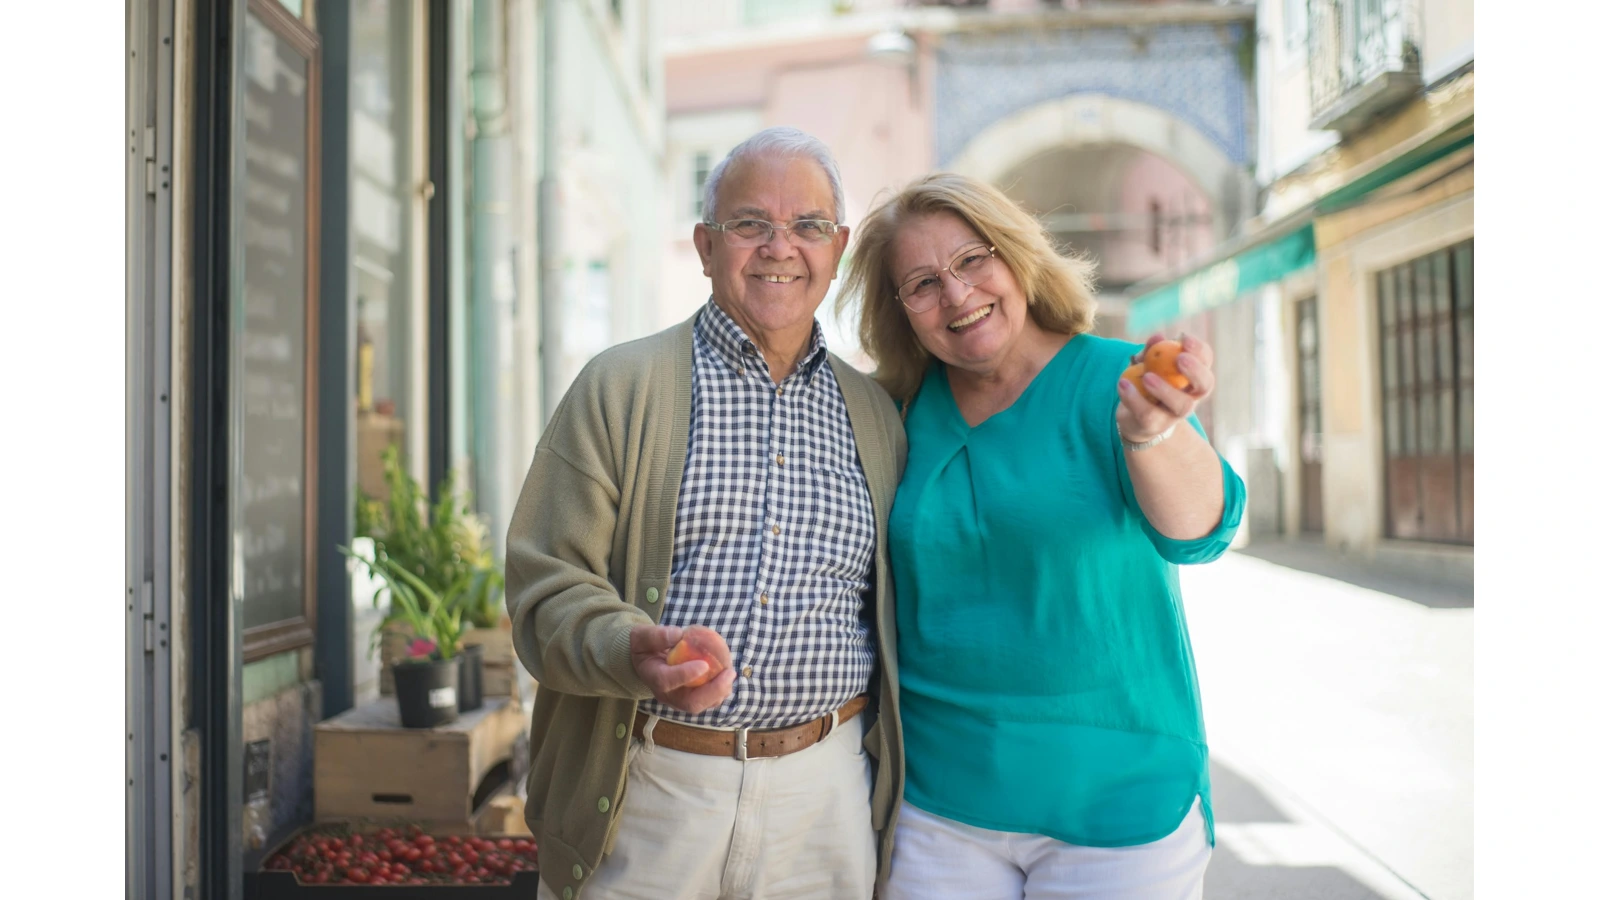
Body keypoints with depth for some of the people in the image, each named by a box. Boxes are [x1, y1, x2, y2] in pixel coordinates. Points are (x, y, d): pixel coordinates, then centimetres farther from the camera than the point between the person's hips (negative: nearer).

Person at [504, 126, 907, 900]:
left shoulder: (875, 414, 11)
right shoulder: (618, 387, 0)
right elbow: (545, 585, -6)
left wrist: (892, 780, 10)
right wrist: (632, 652, -25)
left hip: (821, 800, 3)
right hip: (641, 798, -2)